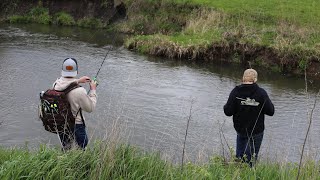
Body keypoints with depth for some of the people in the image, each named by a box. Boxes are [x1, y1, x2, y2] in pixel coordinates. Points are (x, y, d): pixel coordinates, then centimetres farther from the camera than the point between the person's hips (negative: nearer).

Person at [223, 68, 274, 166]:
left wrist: (225, 106, 9)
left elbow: (228, 112, -12)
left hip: (240, 129, 1)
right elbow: (270, 111, -10)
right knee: (251, 157, 9)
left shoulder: (236, 92, -12)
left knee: (239, 155, 20)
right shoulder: (261, 93, -13)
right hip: (257, 131, -1)